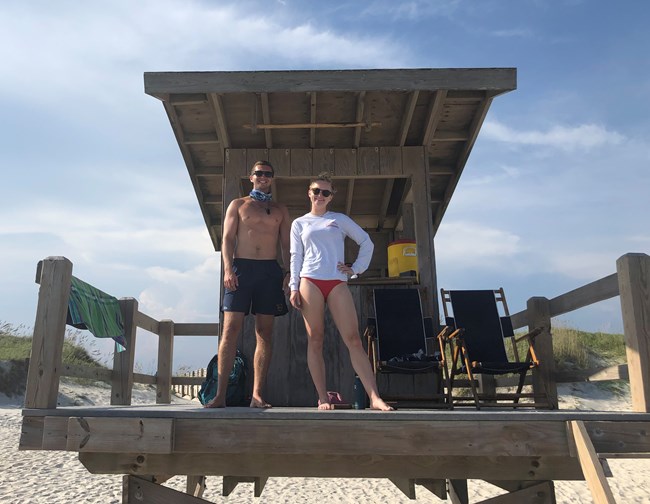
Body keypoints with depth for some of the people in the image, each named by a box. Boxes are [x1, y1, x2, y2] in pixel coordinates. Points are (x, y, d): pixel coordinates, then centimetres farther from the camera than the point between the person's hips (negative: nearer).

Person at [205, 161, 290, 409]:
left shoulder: (280, 210, 19)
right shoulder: (238, 204, 15)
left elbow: (286, 245, 13)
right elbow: (227, 239, 5)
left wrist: (288, 272, -2)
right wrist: (228, 269, -10)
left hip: (270, 270, 2)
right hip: (241, 267, -2)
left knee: (264, 332, -2)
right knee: (230, 329, -9)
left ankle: (257, 395, 0)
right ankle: (220, 394, -9)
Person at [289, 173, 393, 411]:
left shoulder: (340, 219, 15)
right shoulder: (299, 223, 15)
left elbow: (367, 242, 16)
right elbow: (296, 257, 9)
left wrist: (356, 268, 7)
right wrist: (294, 287, -1)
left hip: (337, 283, 0)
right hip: (310, 282, 0)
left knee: (354, 340, -8)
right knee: (315, 340, -3)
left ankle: (375, 397, -11)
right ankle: (323, 398, 1)